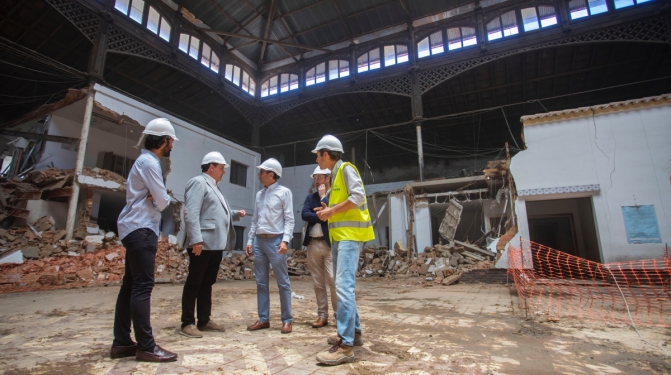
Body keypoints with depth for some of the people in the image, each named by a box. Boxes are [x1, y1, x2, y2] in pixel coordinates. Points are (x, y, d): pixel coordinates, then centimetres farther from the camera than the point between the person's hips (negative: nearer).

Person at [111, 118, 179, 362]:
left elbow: (154, 197, 17)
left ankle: (122, 343, 17)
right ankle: (146, 346, -4)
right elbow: (163, 201, -16)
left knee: (131, 286, 10)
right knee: (143, 286, -9)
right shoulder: (149, 162, -12)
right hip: (141, 230, -11)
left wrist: (155, 199, -5)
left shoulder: (146, 161, 20)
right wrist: (160, 199, 6)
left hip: (137, 229, 11)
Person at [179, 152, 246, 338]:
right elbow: (191, 214, -17)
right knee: (194, 283, 0)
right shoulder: (198, 182, -7)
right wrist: (196, 239, -24)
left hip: (216, 244, 9)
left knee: (208, 282, 13)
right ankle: (187, 323, 9)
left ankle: (204, 320, 22)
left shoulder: (213, 187, 22)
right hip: (202, 243, -9)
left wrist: (236, 214, 9)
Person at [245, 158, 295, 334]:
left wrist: (285, 240, -18)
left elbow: (289, 219, -7)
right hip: (259, 241, 6)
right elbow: (255, 220, 18)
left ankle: (287, 320, 9)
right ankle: (263, 319, 19)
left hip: (275, 241, -6)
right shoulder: (259, 194, 16)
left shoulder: (284, 192, -1)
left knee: (283, 282, 0)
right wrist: (250, 241, 11)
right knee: (261, 282, 9)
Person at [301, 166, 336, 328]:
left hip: (330, 243, -5)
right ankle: (322, 315, 19)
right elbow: (304, 214, 0)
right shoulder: (310, 197, 15)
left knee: (333, 281, -6)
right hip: (313, 244, 5)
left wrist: (323, 196, -5)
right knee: (318, 283, 9)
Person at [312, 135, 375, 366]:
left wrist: (332, 211, -14)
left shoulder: (346, 169, -6)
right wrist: (330, 212, 8)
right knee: (343, 286, 13)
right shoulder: (335, 175, 21)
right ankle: (354, 332, 23)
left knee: (344, 286, -16)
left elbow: (358, 197, -19)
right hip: (339, 236, 10)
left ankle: (345, 345, -14)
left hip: (350, 235, -10)